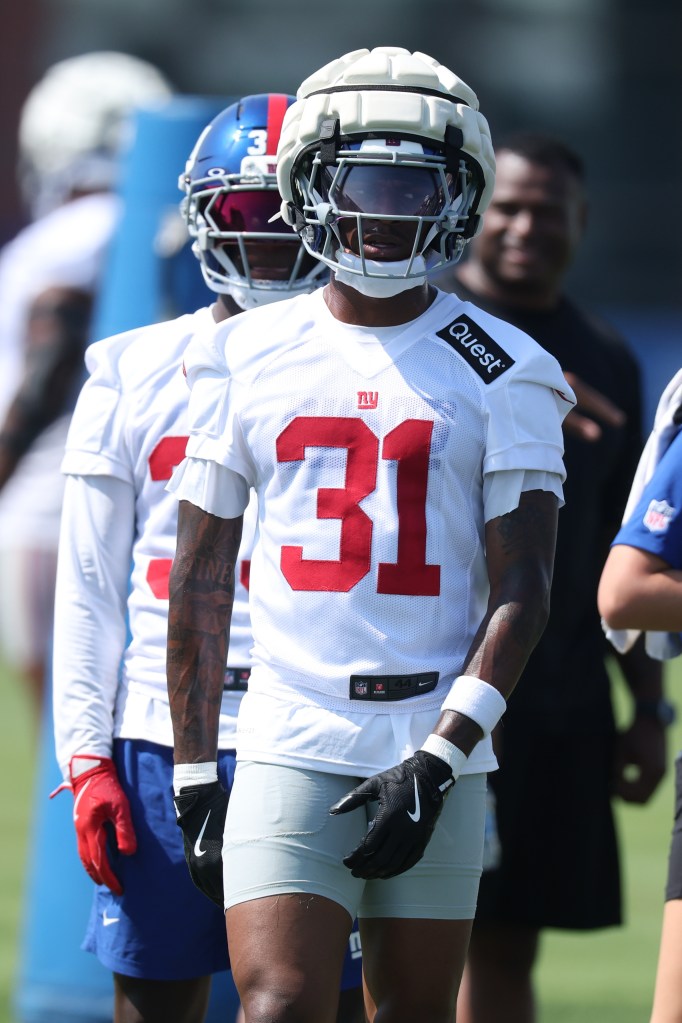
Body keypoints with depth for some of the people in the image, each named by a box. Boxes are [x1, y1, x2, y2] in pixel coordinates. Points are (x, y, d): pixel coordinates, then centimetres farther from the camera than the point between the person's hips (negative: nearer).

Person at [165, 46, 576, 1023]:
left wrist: (441, 757, -12)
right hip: (288, 748, 0)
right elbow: (202, 577, 11)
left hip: (438, 756, 0)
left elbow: (522, 587, -2)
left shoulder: (502, 373, 3)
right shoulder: (247, 357, 7)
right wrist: (194, 774, 7)